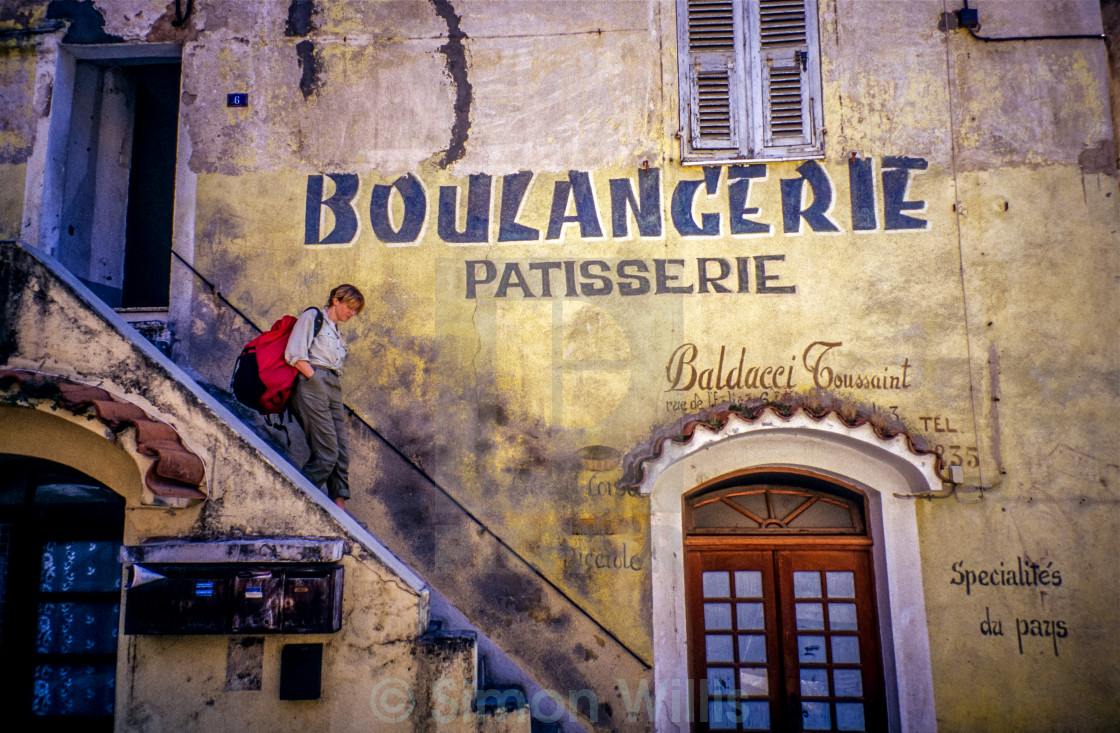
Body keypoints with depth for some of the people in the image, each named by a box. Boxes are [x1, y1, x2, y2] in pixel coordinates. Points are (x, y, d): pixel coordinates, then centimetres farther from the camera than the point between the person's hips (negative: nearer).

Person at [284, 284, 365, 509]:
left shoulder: (336, 333, 30)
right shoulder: (312, 317, 7)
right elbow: (294, 354, -5)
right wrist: (315, 379, -11)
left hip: (334, 389, 8)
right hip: (312, 384, -8)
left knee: (342, 453, -3)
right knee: (327, 453, -15)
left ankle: (340, 508, -4)